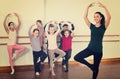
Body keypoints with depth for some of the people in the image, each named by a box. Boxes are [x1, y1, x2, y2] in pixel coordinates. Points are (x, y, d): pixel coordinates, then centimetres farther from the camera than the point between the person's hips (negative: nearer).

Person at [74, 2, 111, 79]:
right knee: (76, 57, -12)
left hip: (98, 50, -2)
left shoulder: (103, 27, -3)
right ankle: (90, 65, 8)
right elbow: (85, 17, -4)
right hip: (90, 48, 2)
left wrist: (104, 7, -27)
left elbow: (109, 17, -19)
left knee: (96, 68, 10)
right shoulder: (92, 26, 4)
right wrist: (88, 7, -14)